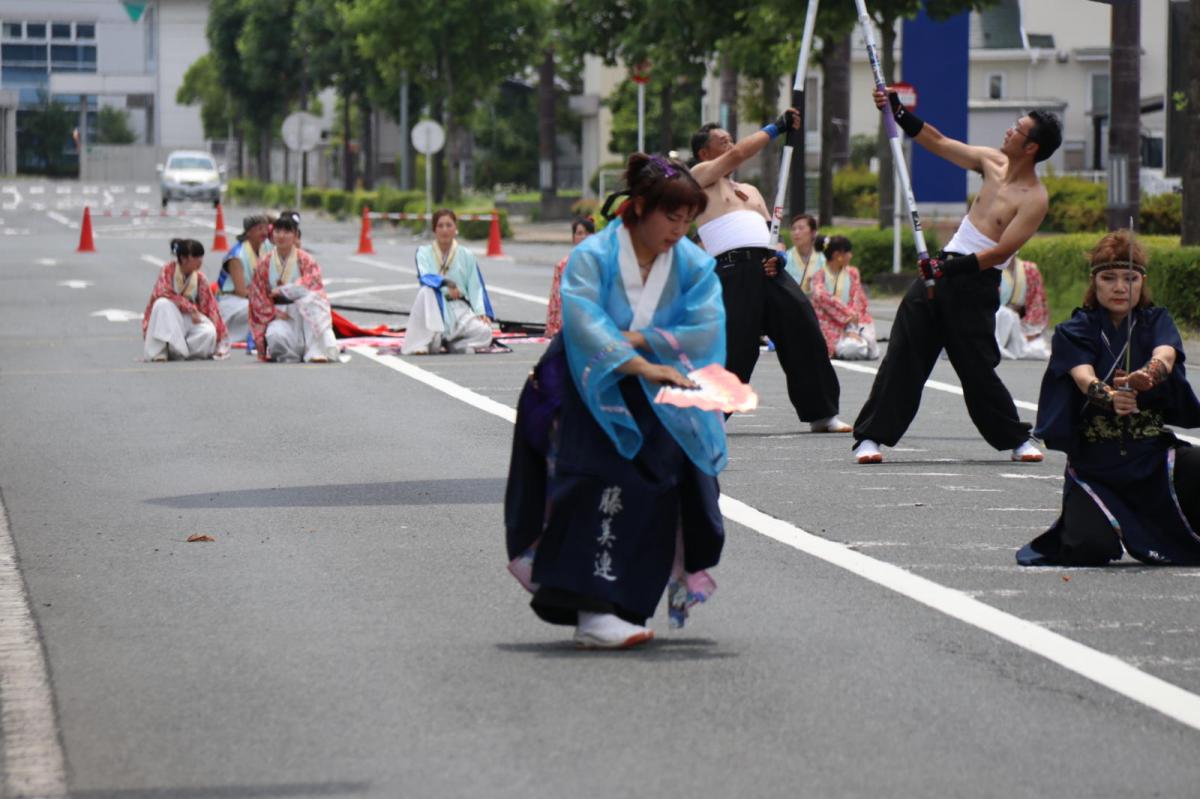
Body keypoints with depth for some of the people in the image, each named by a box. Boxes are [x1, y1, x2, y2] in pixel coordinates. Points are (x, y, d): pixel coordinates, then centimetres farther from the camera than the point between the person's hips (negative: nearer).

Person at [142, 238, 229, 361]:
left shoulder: (200, 278, -1)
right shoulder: (168, 270, -8)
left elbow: (210, 307, -3)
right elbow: (162, 292, -22)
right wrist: (190, 308, -25)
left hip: (190, 321, 2)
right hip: (168, 319, -2)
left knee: (209, 332, -29)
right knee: (163, 304, -35)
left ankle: (176, 351, -8)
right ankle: (159, 351, -27)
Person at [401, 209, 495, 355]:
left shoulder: (466, 255, 10)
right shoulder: (424, 252, 4)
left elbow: (475, 287, 6)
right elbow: (425, 277, -14)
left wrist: (481, 312, -12)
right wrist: (446, 282, -34)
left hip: (460, 309, 1)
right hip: (434, 308, -1)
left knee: (484, 332, -30)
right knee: (426, 290, -36)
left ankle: (450, 344, -7)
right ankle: (425, 342, -35)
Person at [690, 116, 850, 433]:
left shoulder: (750, 191, 30)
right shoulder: (700, 177, 9)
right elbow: (738, 154, -6)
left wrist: (778, 254, 5)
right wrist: (777, 127, 2)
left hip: (767, 268, 7)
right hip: (733, 271, -7)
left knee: (804, 332, -1)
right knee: (734, 348, -13)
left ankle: (822, 414, 5)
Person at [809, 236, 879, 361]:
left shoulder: (852, 273, 11)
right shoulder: (820, 275, 1)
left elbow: (858, 300, 4)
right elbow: (821, 296, -16)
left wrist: (852, 329, -12)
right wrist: (848, 313, -25)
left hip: (850, 322, 3)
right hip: (829, 325, -3)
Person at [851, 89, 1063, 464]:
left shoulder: (1034, 198, -13)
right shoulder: (993, 162, 7)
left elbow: (1001, 252, -19)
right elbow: (937, 142, 15)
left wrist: (952, 268, -25)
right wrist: (896, 110, 7)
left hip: (975, 284, -6)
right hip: (940, 270, 6)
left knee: (978, 370, -4)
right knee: (903, 357, -1)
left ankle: (1017, 438, 16)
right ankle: (870, 436, -1)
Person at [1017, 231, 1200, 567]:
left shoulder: (1156, 322, 5)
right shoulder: (1074, 332, 1)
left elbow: (1166, 353, -18)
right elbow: (1082, 375, -20)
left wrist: (1150, 374, -44)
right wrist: (1107, 395, -44)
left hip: (1153, 455, 1)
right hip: (1094, 463, -1)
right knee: (1090, 549, -22)